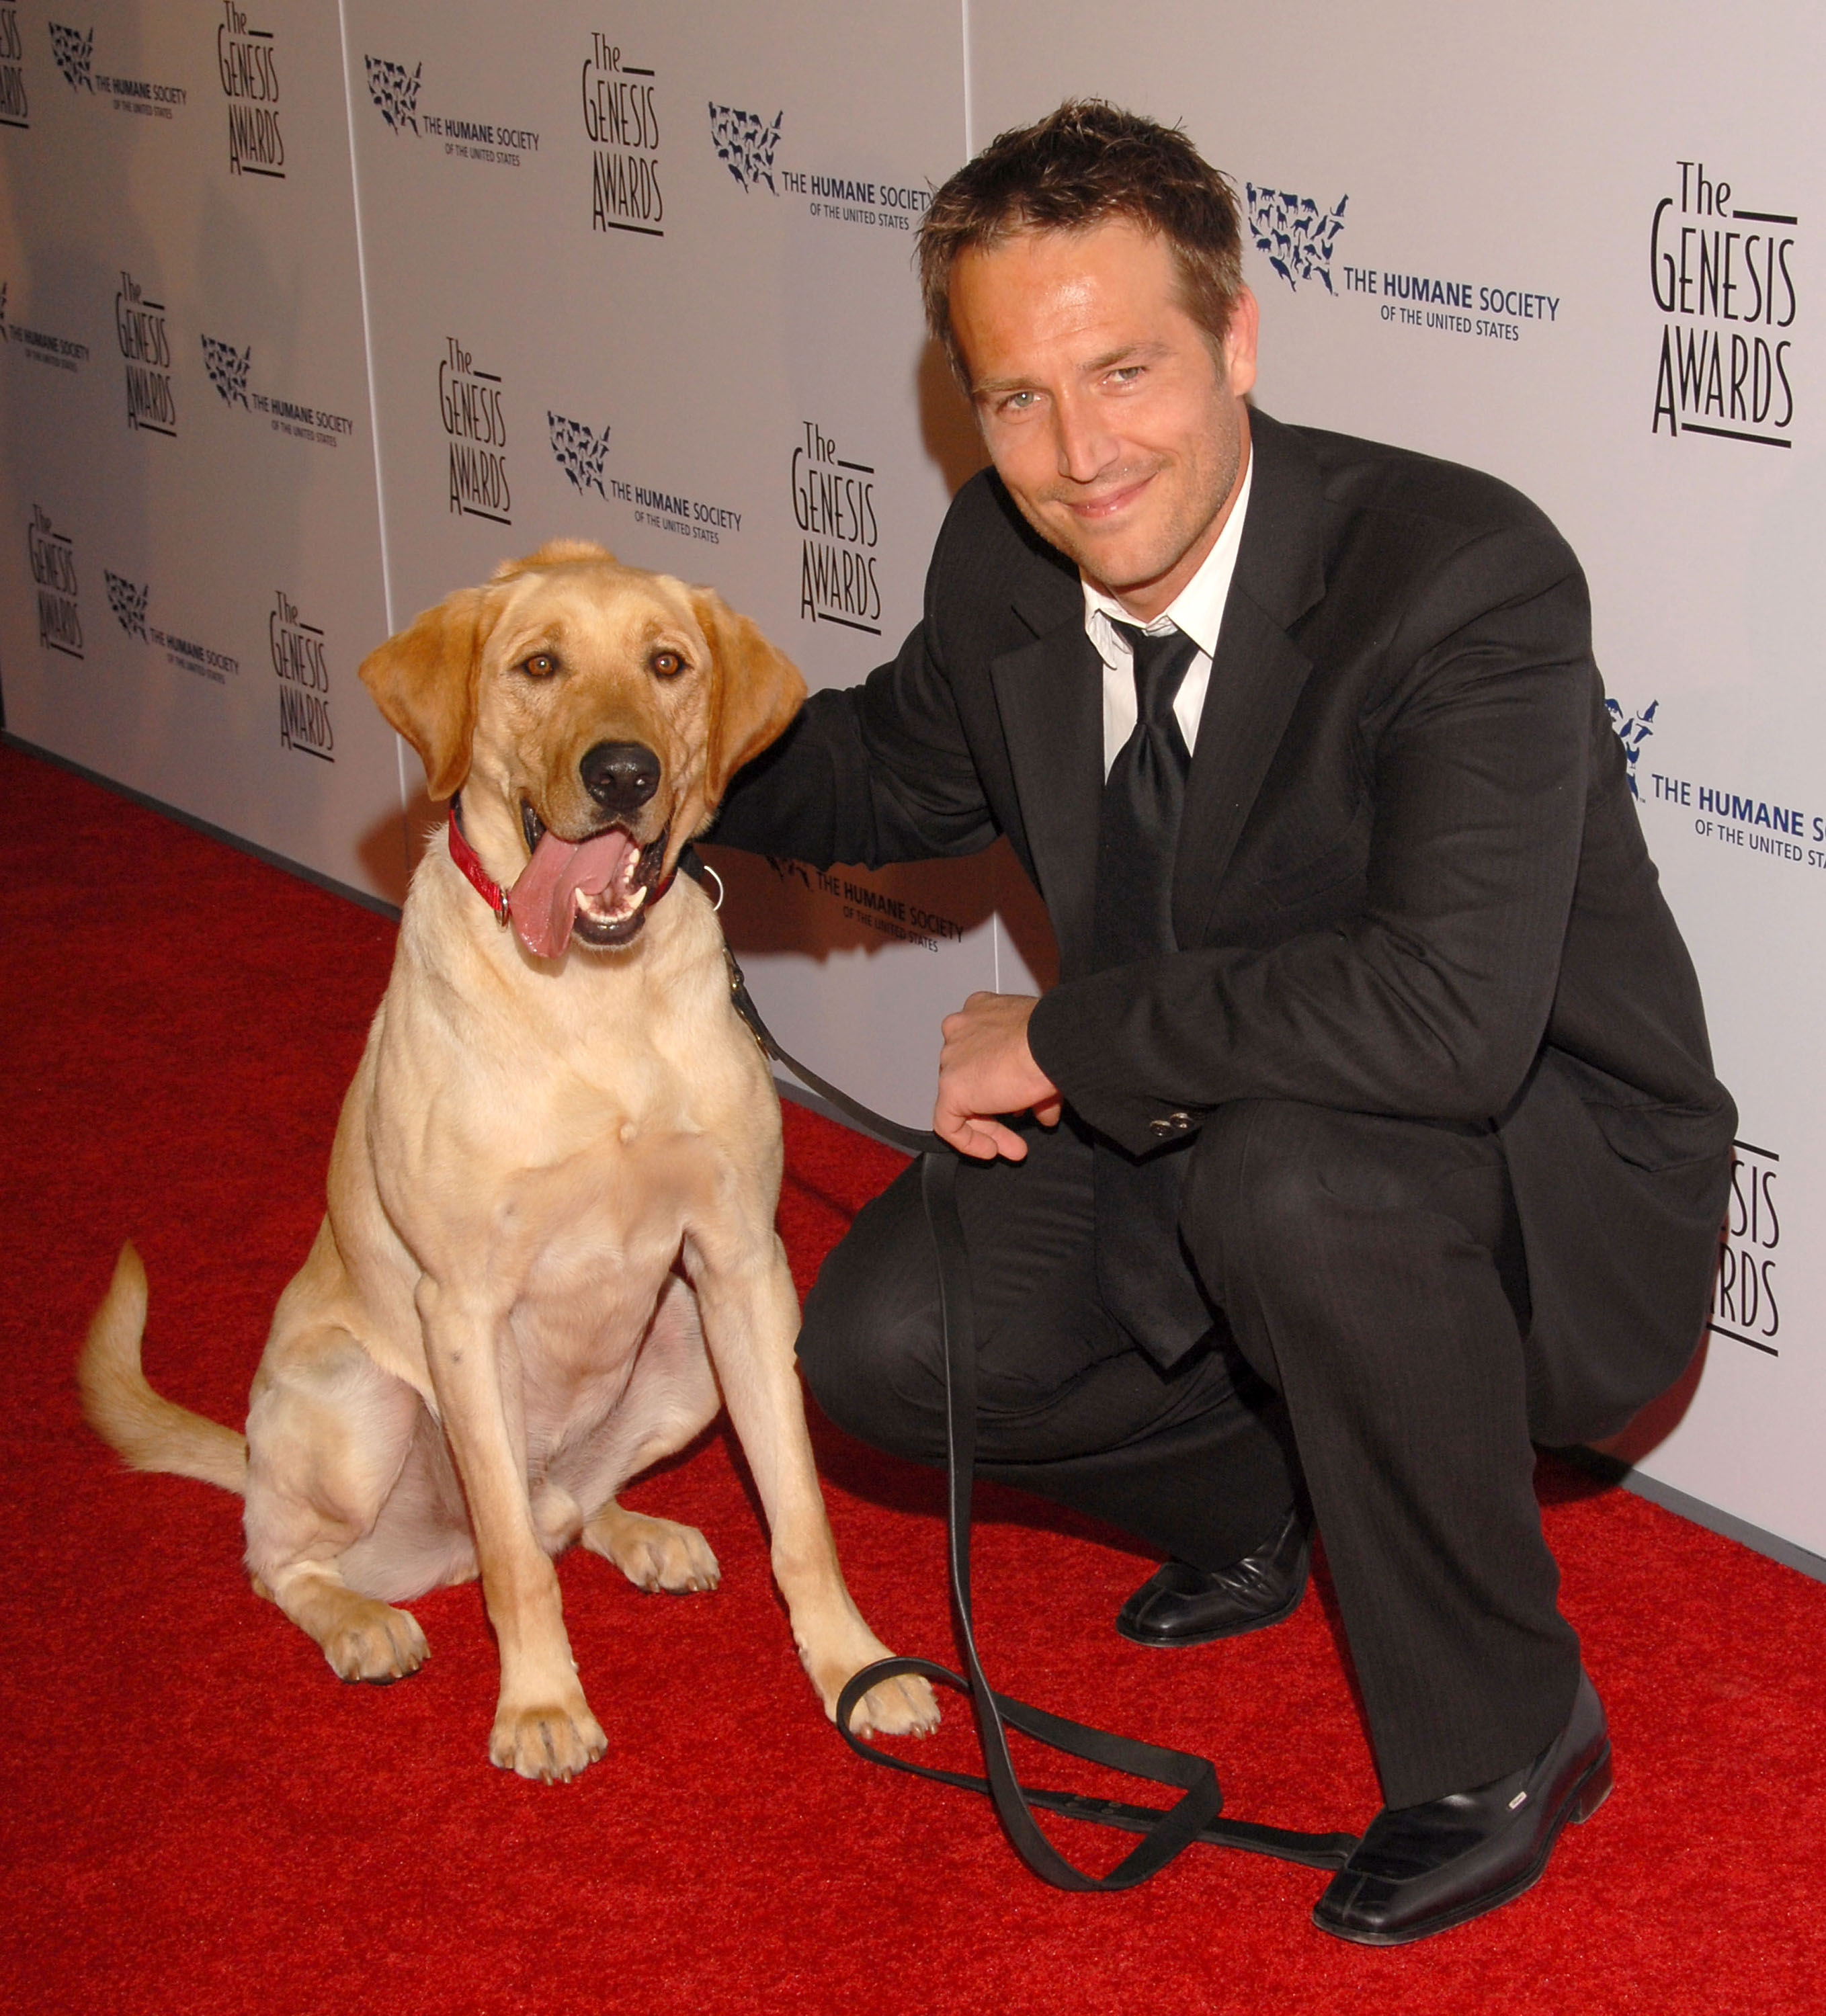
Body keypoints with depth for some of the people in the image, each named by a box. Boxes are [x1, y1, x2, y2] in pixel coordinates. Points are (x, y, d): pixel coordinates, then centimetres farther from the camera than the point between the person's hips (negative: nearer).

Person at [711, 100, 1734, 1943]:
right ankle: (1253, 1495, 22)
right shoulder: (1001, 564, -7)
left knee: (1293, 1165, -38)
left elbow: (1449, 1010, -43)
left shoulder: (1465, 577, -30)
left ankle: (1503, 1742, -14)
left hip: (1550, 1195, -7)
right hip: (1194, 1147, 7)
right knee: (886, 1344, -9)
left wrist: (1064, 1041, -30)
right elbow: (896, 771, 17)